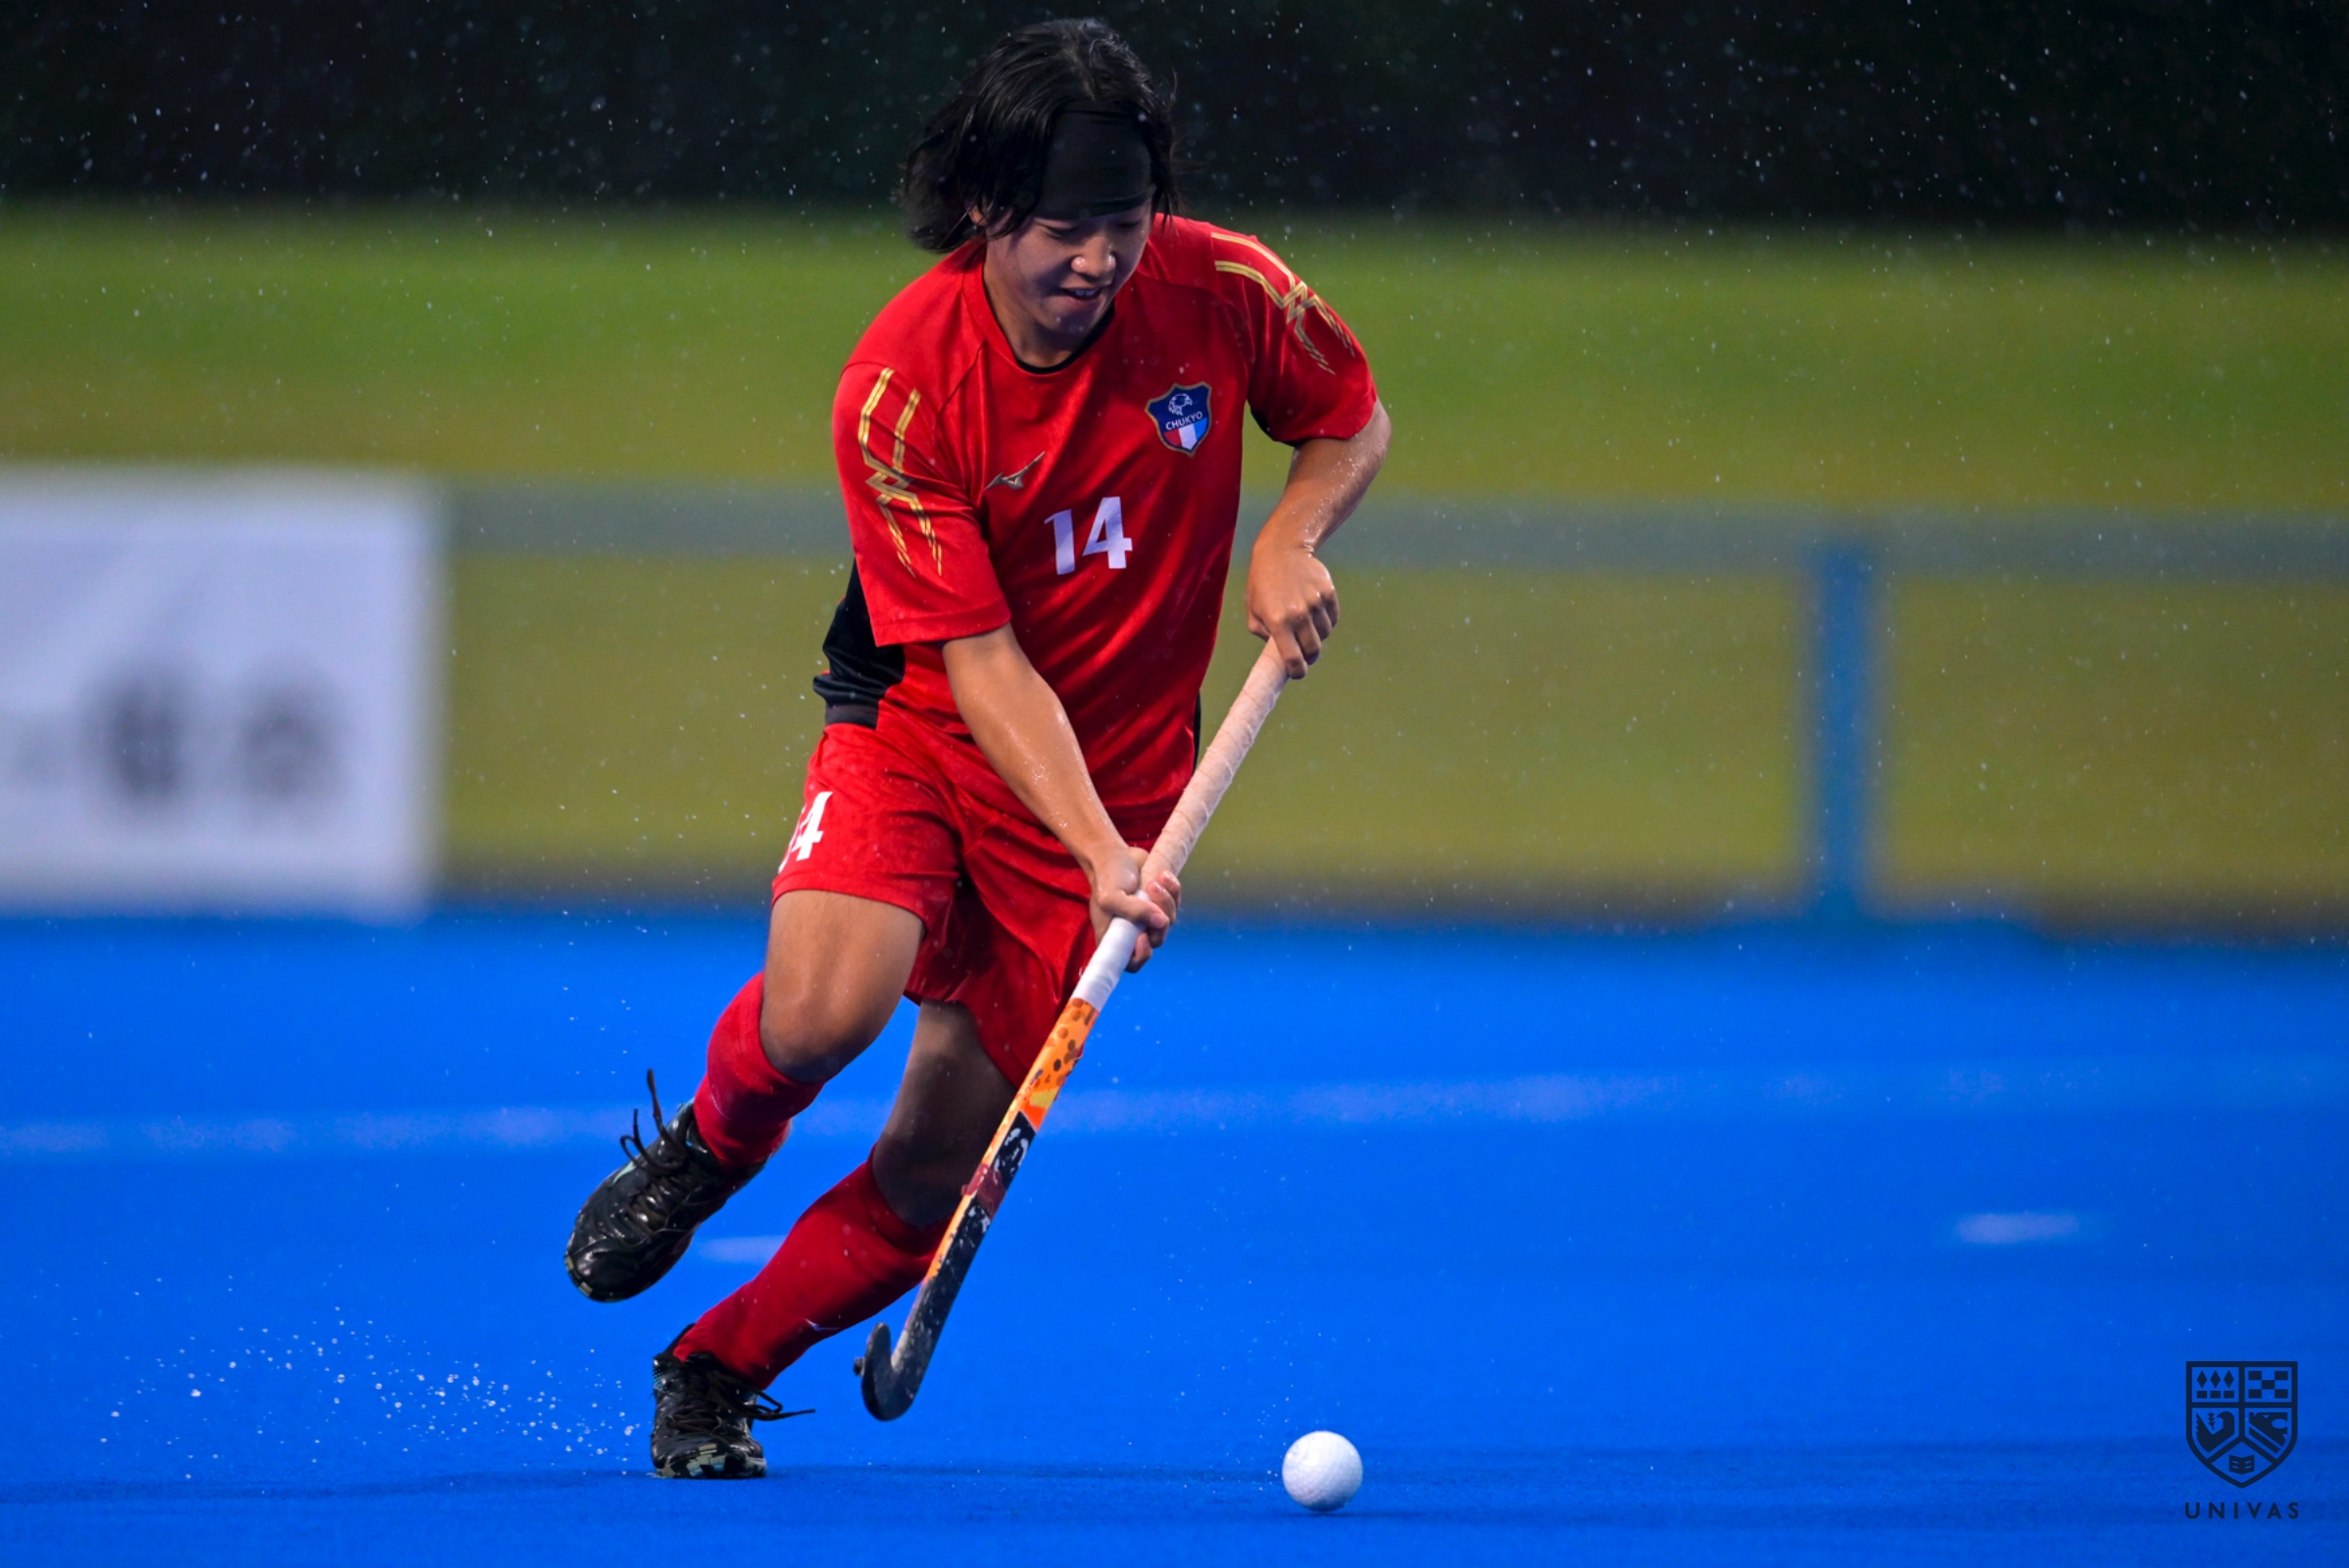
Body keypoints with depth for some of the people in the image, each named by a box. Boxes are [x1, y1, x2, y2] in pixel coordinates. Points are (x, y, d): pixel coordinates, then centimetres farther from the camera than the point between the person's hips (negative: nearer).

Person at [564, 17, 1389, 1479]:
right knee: (821, 1010, -31)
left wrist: (1291, 538, -14)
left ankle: (716, 1372, 18)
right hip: (923, 732, -2)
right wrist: (1099, 852, -33)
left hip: (1114, 776, 2)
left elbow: (1355, 422, 8)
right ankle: (706, 1150, 4)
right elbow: (980, 659, -22)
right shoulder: (902, 387, -21)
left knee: (936, 1174, -4)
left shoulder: (1222, 291, -13)